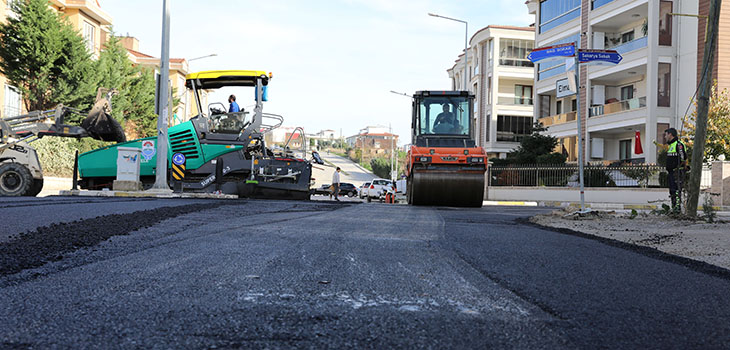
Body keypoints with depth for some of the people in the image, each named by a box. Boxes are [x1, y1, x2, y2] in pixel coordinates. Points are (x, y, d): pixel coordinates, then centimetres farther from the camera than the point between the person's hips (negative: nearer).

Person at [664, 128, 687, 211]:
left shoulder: (678, 144, -11)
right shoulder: (671, 145, 19)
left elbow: (683, 158, -17)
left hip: (677, 172, -10)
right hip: (671, 171, 10)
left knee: (676, 190, -13)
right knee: (672, 191, 12)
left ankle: (678, 207, -14)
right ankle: (674, 207, 17)